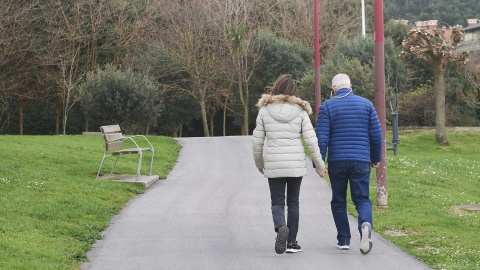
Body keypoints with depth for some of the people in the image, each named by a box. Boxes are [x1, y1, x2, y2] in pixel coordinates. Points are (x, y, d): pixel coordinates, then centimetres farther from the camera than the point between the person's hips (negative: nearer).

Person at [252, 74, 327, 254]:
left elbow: (257, 141, 4)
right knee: (293, 203, 15)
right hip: (296, 163, 1)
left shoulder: (265, 110, -1)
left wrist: (259, 163, 19)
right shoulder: (300, 111, -2)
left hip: (274, 165, -1)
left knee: (277, 203, 7)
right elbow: (311, 140, -4)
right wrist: (319, 165, 6)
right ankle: (291, 242, 14)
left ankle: (280, 227, -24)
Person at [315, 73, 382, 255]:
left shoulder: (327, 107, 0)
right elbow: (376, 134, 5)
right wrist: (376, 158, 17)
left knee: (339, 201, 13)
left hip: (336, 162, -1)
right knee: (362, 199, 4)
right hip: (361, 161, 1)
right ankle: (365, 224, -26)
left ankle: (343, 240, 15)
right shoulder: (366, 104, 5)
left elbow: (321, 137, -7)